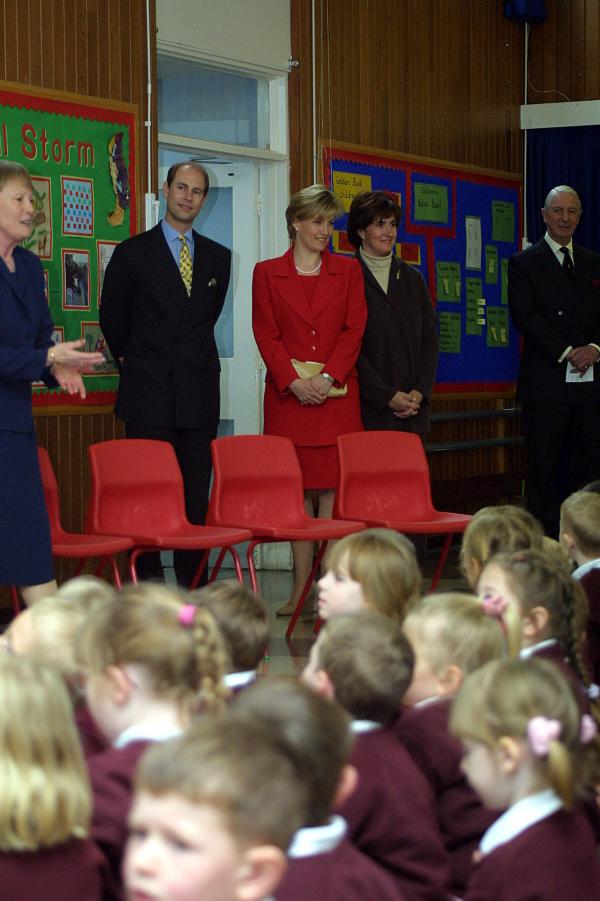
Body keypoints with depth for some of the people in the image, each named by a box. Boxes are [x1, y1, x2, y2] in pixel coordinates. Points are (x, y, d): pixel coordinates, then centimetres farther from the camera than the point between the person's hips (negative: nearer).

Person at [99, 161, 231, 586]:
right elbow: (113, 317, 10)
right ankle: (147, 582, 1)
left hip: (199, 393, 3)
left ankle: (193, 582, 7)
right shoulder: (132, 252, 2)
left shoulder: (218, 257, 13)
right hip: (149, 395, -3)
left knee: (197, 494, 3)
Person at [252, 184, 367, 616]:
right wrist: (294, 381, -11)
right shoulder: (268, 273, 8)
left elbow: (355, 329, 3)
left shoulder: (347, 270, 11)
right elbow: (266, 334, 2)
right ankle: (301, 587, 5)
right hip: (288, 394, 0)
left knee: (332, 488, -4)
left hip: (337, 393, 0)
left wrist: (327, 378, -10)